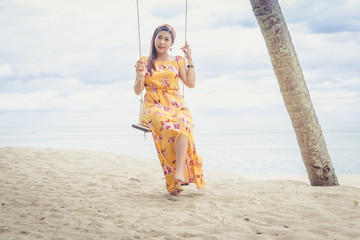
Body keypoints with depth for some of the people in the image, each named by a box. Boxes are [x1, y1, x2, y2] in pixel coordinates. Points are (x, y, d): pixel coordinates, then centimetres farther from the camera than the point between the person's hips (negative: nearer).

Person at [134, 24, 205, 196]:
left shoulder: (178, 61, 18)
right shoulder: (145, 62, 13)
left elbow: (191, 83, 9)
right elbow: (138, 91, 9)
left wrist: (190, 60, 6)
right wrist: (140, 75, -10)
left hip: (177, 106, 2)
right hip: (154, 107, -2)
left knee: (182, 124, -36)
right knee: (169, 126, -36)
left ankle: (180, 172, -47)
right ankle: (174, 182, -32)